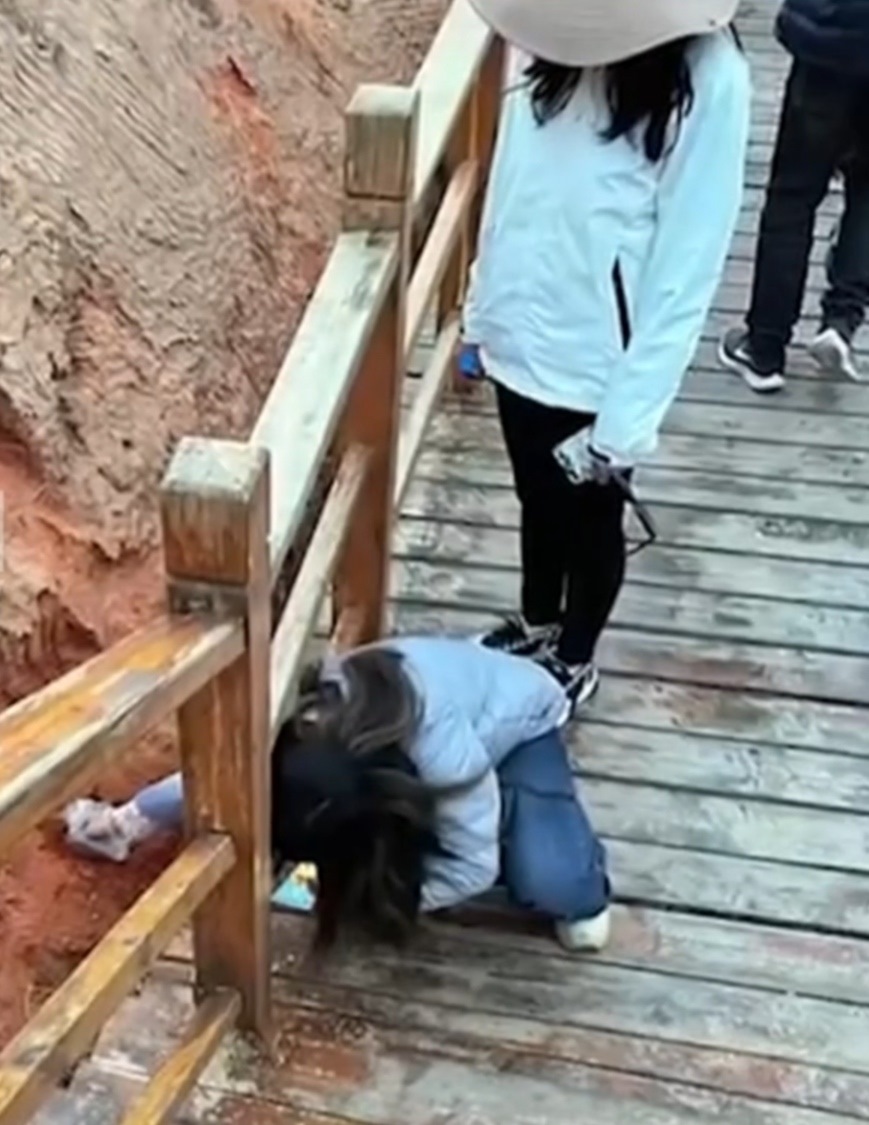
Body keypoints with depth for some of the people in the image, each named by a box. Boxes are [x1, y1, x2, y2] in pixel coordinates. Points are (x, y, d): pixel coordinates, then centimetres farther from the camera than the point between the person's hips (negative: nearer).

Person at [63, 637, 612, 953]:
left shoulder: (444, 752, -44)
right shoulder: (305, 722, -30)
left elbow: (473, 868, -28)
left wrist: (379, 900, -28)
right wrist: (126, 821, -6)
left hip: (521, 722, -5)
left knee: (549, 887, -23)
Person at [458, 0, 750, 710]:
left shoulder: (704, 75, -20)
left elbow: (686, 268, -18)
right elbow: (510, 186, 8)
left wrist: (628, 416, -17)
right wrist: (481, 308, 13)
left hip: (598, 359, -5)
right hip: (522, 334, 5)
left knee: (590, 517, 17)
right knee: (539, 500, 25)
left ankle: (574, 659, 42)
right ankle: (536, 624, 50)